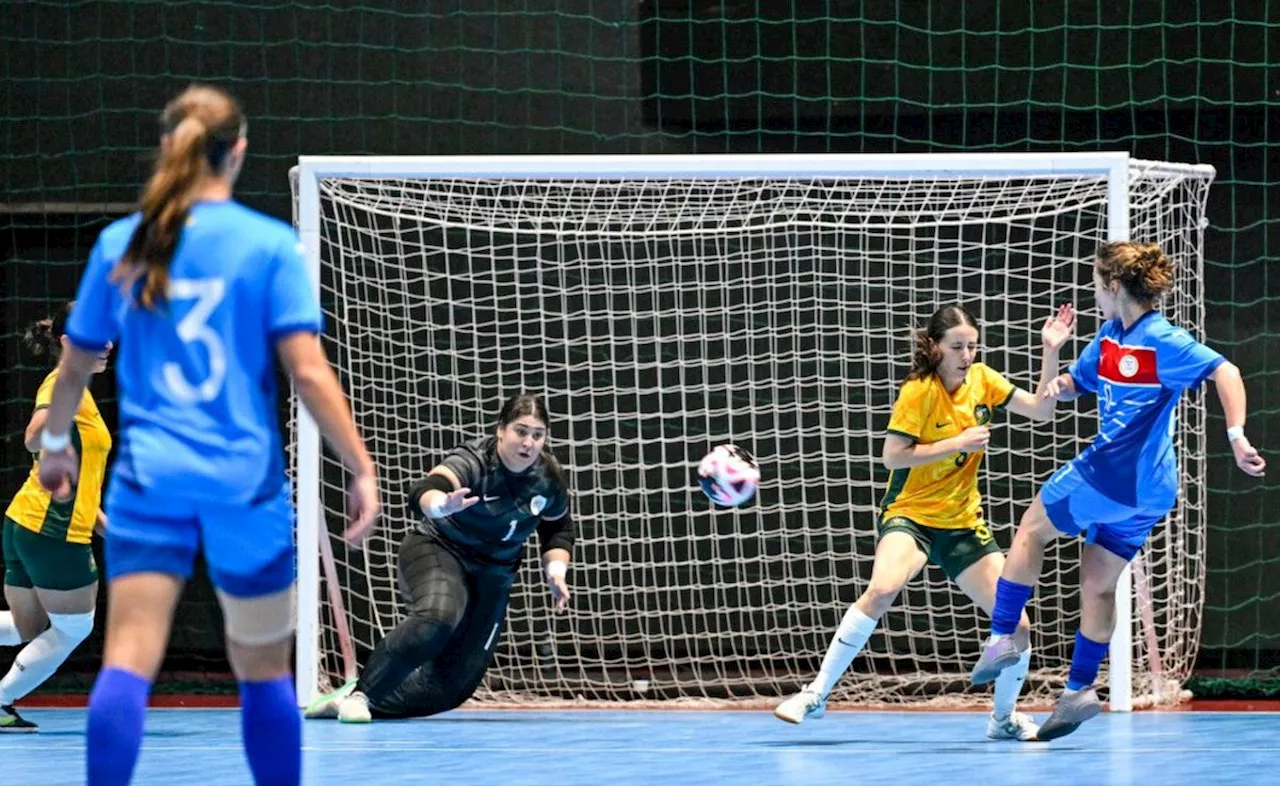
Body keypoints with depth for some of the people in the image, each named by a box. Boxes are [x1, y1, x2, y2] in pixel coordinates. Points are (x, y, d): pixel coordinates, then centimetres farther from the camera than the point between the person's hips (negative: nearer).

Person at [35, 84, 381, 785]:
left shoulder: (120, 244, 4)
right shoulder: (270, 245, -4)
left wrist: (54, 445, 30)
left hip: (148, 475, 1)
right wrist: (362, 470, -5)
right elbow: (309, 371, -10)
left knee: (127, 665, -6)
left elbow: (75, 365, 13)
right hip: (246, 479, -1)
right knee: (264, 673, 11)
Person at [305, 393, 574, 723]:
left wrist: (555, 569, -3)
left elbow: (559, 530, 15)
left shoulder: (549, 477, -6)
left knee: (455, 684, -4)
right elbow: (422, 495, -43)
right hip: (437, 551, -6)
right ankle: (360, 692, -26)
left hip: (491, 576, 6)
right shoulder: (474, 461, -23)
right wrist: (441, 504, -67)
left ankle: (362, 702, 11)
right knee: (438, 617, -39)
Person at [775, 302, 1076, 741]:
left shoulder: (982, 379, 2)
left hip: (964, 523, 5)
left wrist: (1051, 352, -7)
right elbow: (892, 456, -18)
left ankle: (1005, 718, 25)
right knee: (882, 590, -35)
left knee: (1018, 627, -2)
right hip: (910, 514, -5)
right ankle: (816, 694, -25)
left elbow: (1040, 410, 4)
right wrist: (958, 443, -20)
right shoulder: (918, 391, -14)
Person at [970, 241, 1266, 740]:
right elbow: (1077, 381, 24)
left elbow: (1224, 371, -23)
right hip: (1145, 493, 9)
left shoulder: (1162, 340, -16)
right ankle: (1079, 690, 19)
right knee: (1099, 584, 15)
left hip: (1111, 475, -9)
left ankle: (1000, 638, 10)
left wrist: (1236, 435, -34)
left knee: (1032, 528, 7)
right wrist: (1058, 385, -2)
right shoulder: (1110, 336, 11)